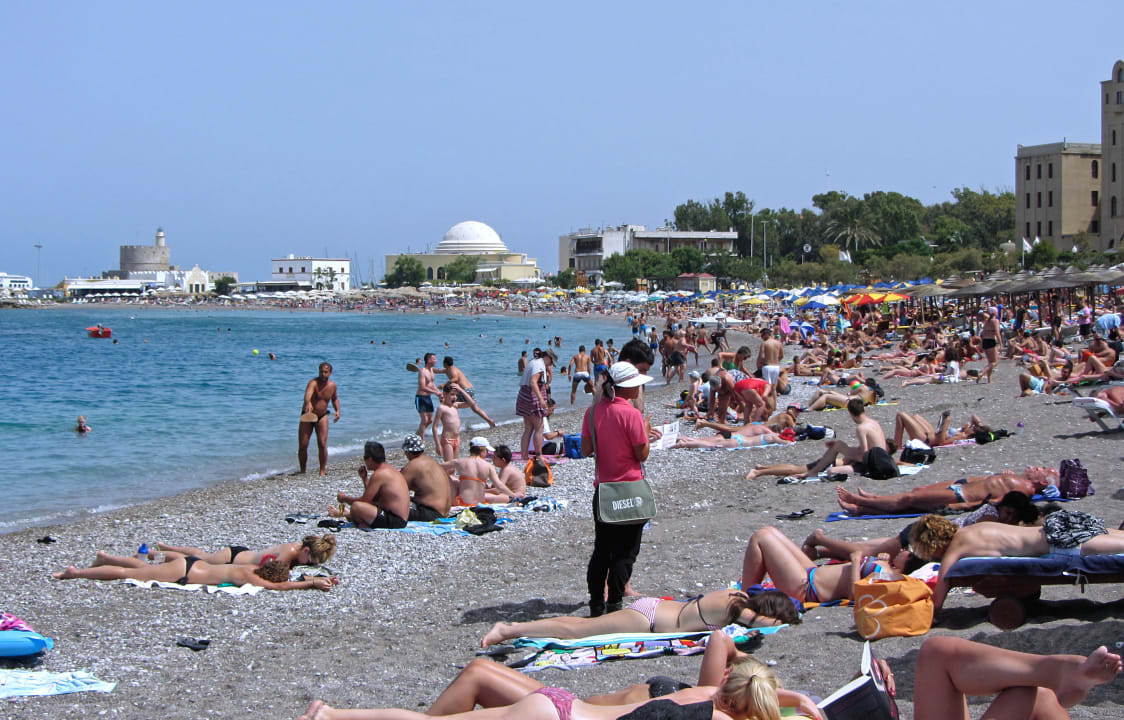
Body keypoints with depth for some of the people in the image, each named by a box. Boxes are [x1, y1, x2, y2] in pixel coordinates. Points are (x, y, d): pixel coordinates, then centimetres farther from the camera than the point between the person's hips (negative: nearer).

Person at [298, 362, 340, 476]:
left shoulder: (332, 385, -3)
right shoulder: (313, 383, -21)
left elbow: (335, 398, 19)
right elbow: (308, 394, -44)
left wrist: (338, 410, 3)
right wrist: (308, 403, -65)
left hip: (322, 416, 3)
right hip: (307, 416, -3)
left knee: (322, 444, -10)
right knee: (302, 446, -3)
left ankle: (322, 471, 0)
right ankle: (302, 471, 13)